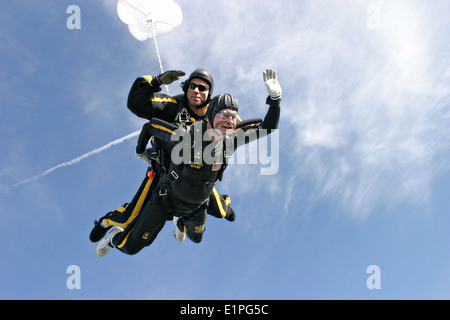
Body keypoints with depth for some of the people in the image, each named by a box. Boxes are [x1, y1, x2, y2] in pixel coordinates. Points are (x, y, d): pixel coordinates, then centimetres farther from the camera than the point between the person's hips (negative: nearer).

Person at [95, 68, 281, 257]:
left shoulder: (231, 140, -20)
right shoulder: (185, 136, -34)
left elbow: (268, 127, -15)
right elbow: (150, 126, -18)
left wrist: (275, 98, -29)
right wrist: (140, 152, -1)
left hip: (197, 206, 5)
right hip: (167, 200, -5)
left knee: (196, 238, 32)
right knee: (131, 247, -1)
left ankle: (182, 220, 63)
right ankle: (116, 239, 34)